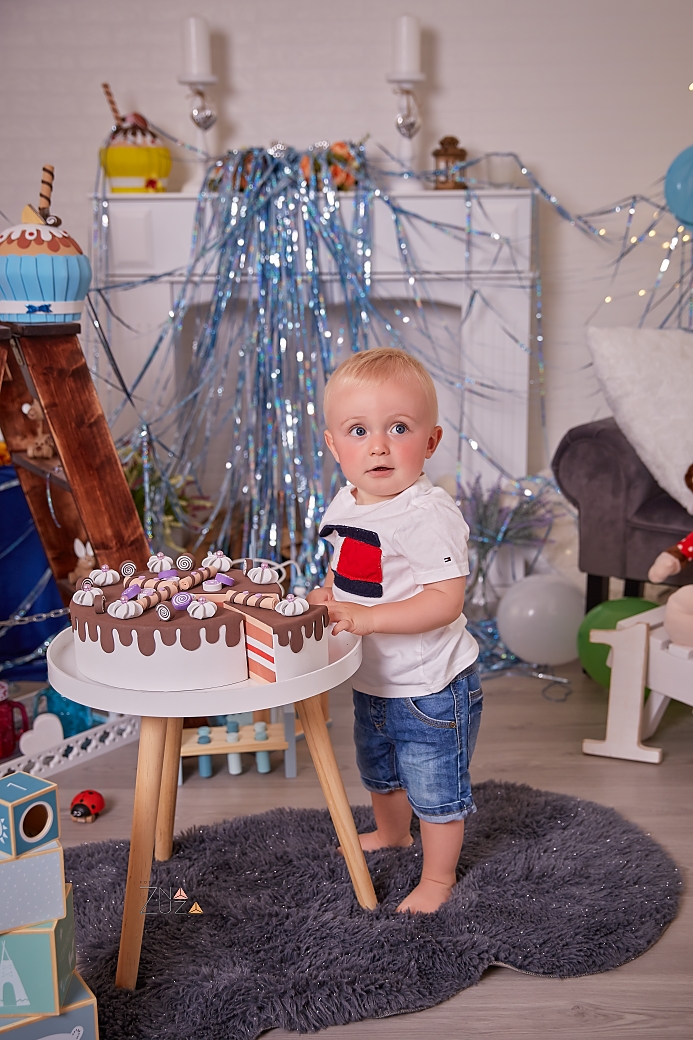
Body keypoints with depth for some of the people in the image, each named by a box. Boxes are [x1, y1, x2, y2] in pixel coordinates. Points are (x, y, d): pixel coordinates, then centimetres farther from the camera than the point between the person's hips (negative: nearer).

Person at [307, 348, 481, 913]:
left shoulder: (429, 514, -28)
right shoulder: (346, 504, -2)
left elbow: (446, 599, -33)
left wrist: (365, 617, -38)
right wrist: (327, 595, -6)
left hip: (430, 686, -8)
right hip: (370, 681, 8)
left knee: (436, 791, 12)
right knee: (379, 771, 31)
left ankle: (438, 878, 37)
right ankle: (391, 833, 58)